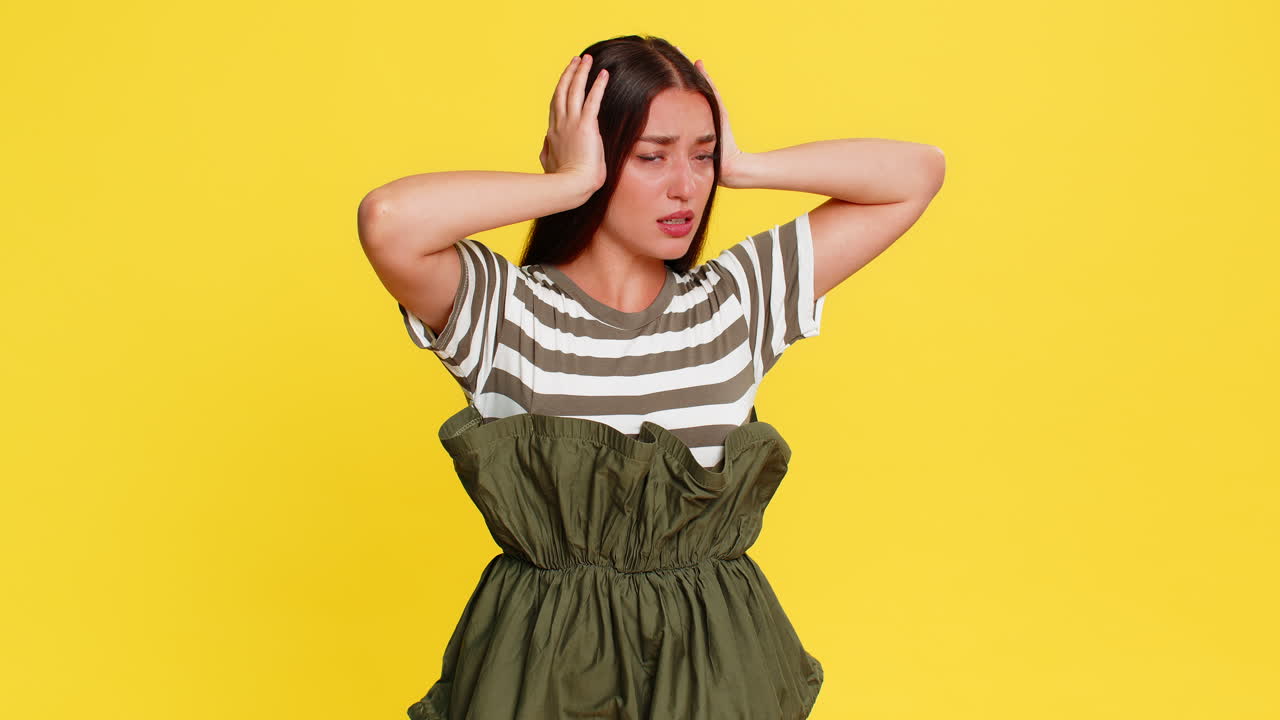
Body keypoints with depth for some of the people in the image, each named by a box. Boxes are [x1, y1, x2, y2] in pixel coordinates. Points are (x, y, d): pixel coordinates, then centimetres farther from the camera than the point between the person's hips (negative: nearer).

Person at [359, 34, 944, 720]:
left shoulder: (739, 296, 1)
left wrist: (741, 167, -7)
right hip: (545, 662, -3)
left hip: (718, 662, 3)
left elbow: (916, 173, 1)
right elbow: (388, 221, -32)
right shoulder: (505, 309, -10)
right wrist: (574, 182, -21)